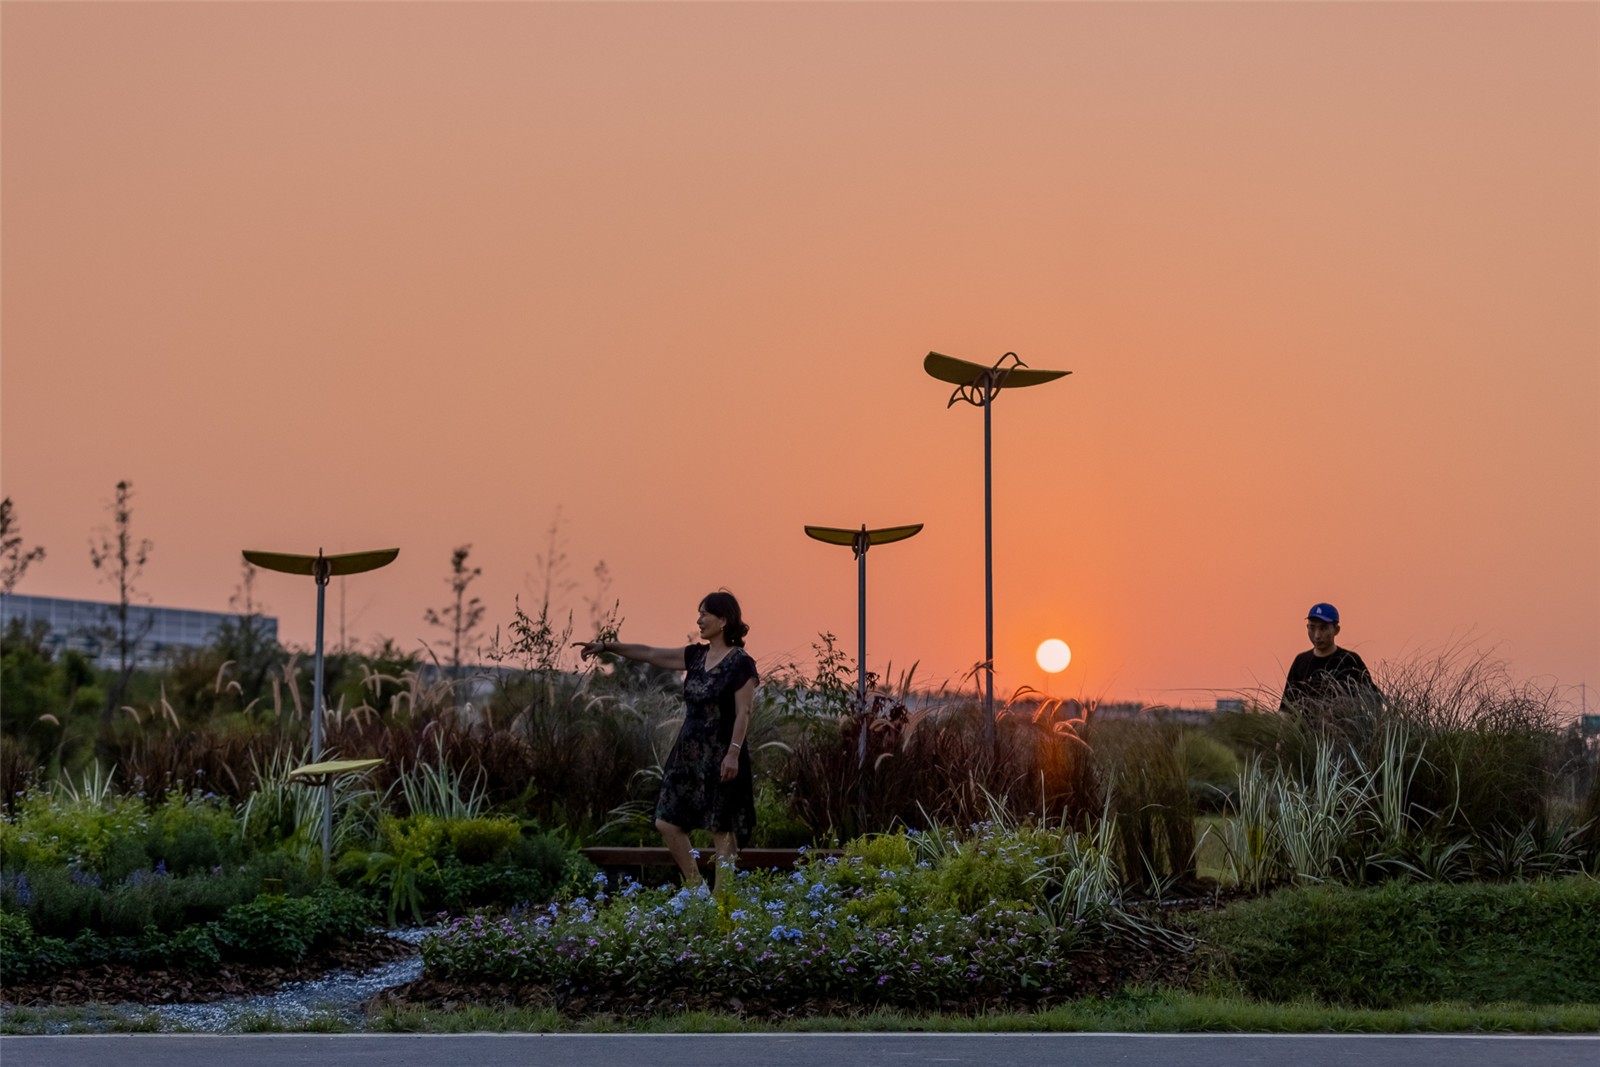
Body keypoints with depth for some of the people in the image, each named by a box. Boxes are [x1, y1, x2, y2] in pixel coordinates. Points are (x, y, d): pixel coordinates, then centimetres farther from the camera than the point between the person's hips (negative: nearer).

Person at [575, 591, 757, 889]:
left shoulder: (741, 663, -10)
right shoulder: (696, 655, 10)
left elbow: (743, 714, -14)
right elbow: (649, 654, 14)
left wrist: (733, 753, -22)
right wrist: (606, 646, 11)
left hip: (719, 757, -8)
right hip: (688, 753, 8)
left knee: (722, 831, -3)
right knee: (667, 823, 6)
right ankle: (695, 887, 18)